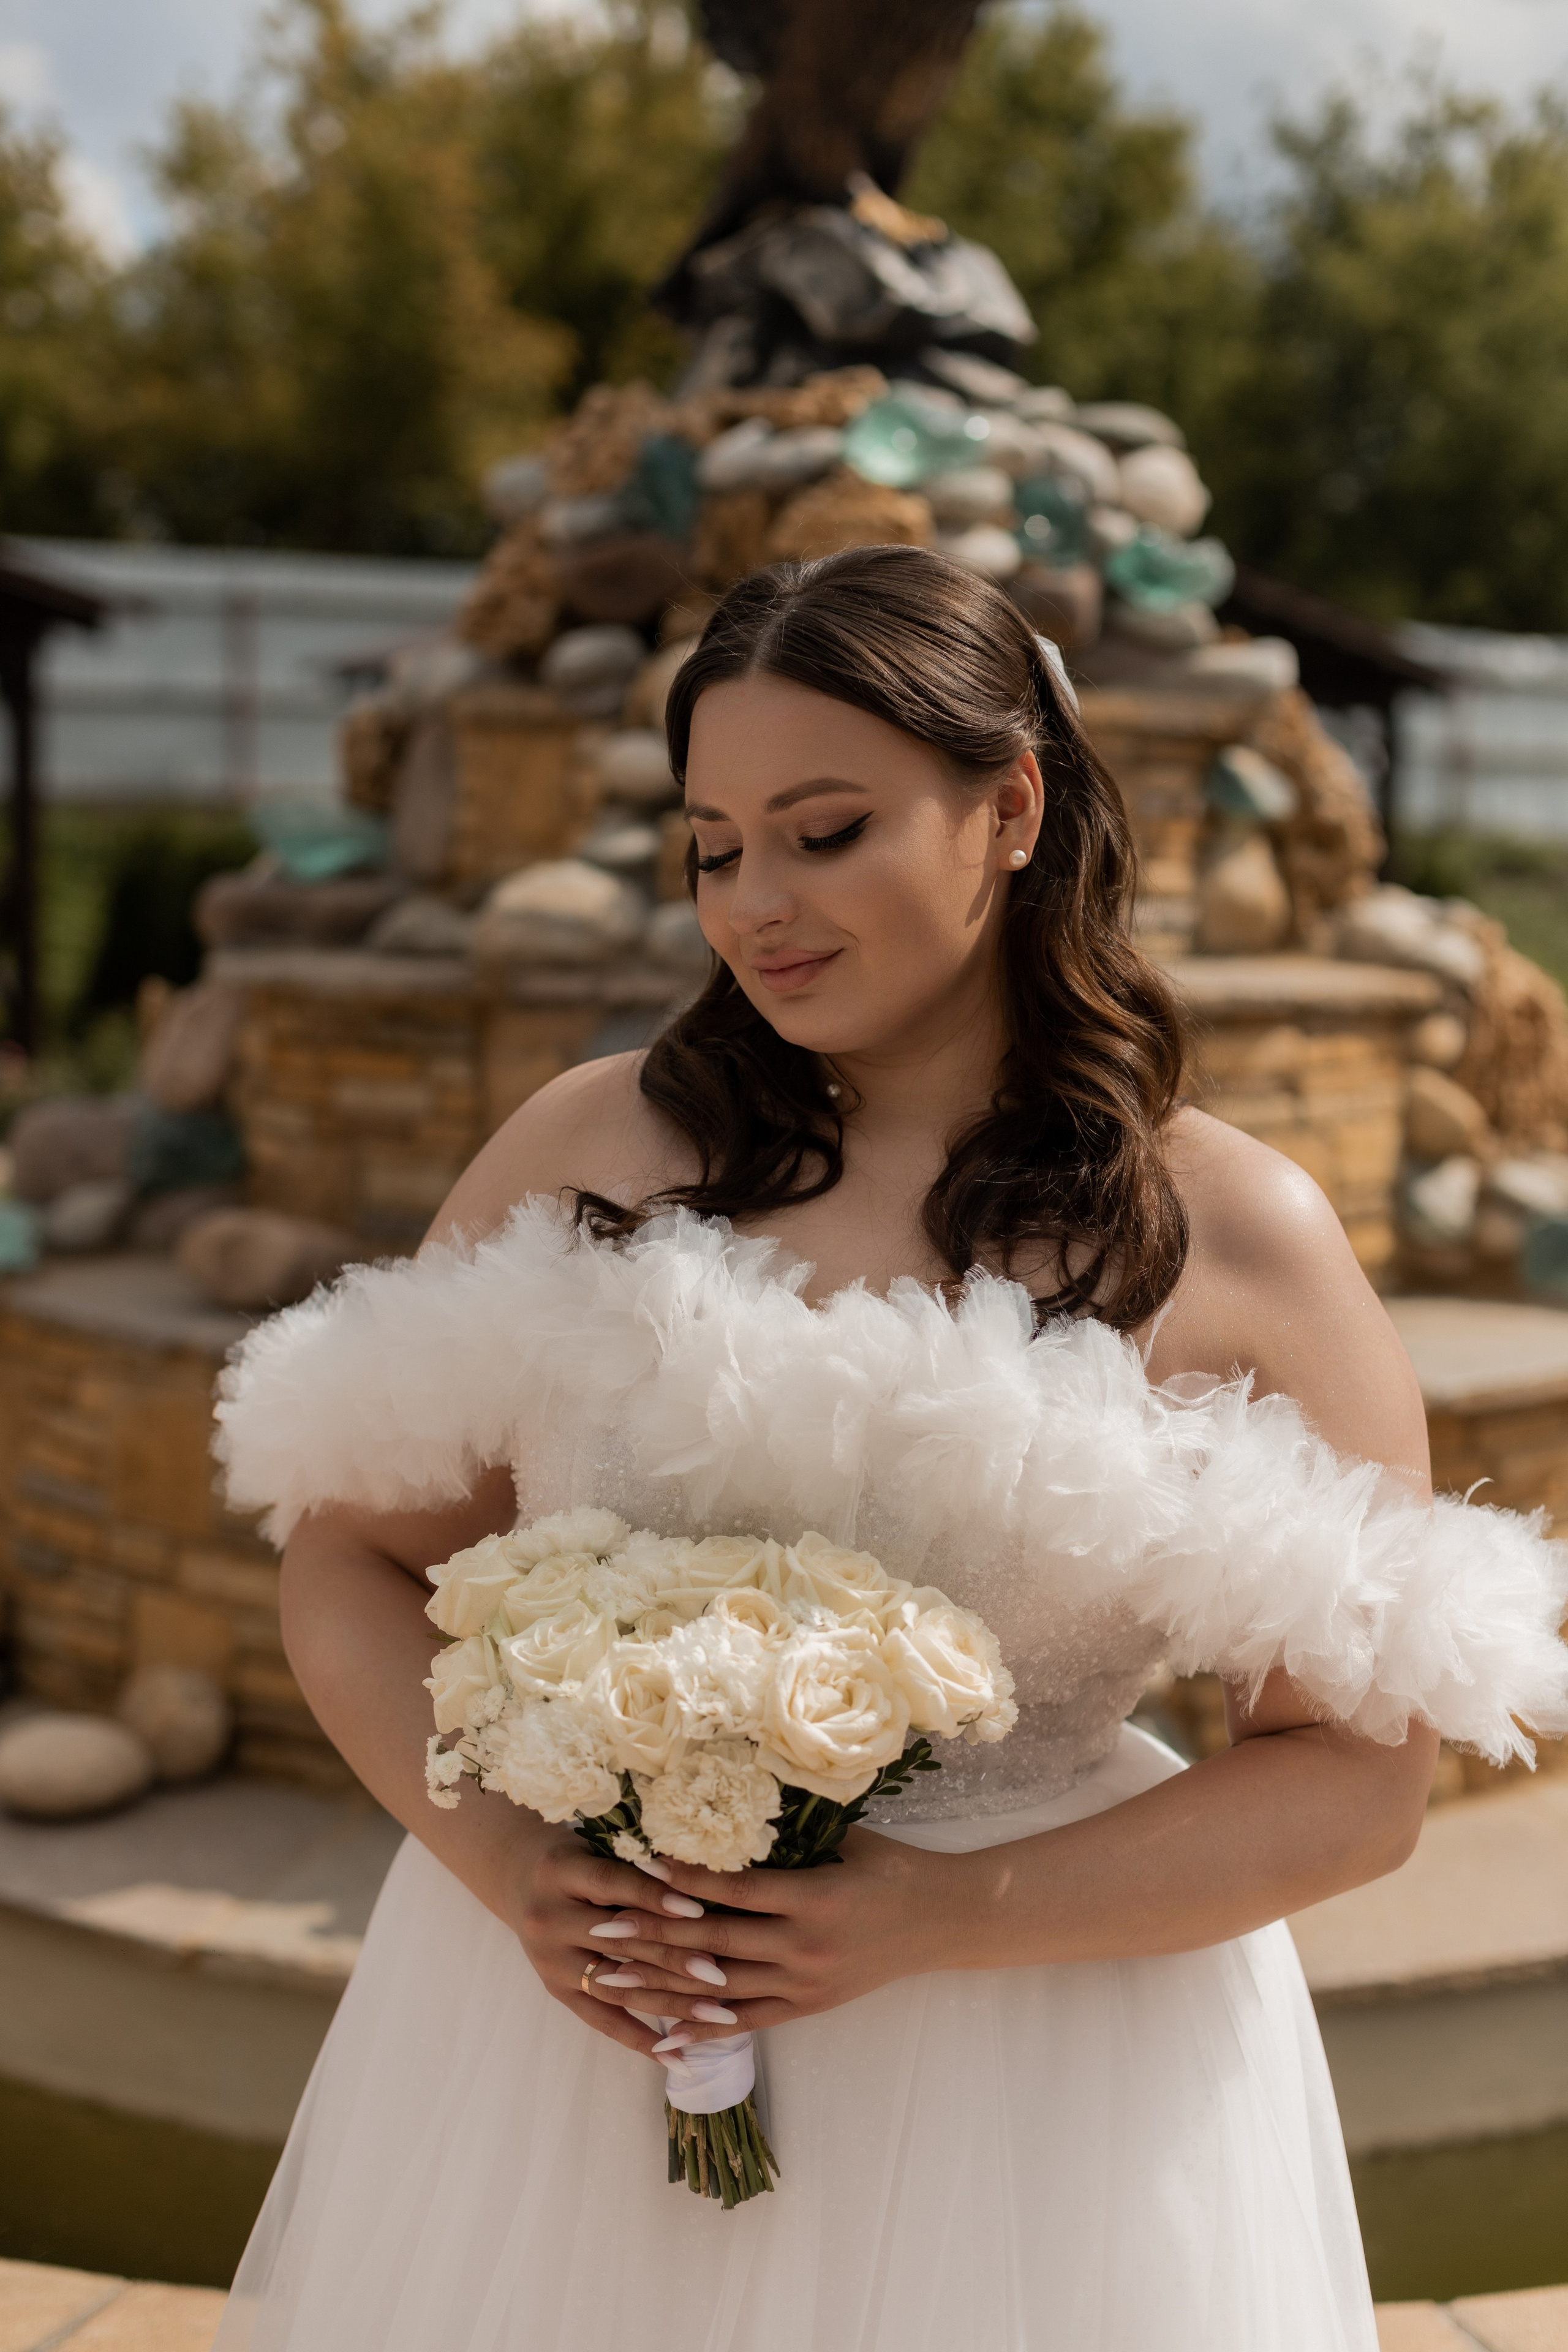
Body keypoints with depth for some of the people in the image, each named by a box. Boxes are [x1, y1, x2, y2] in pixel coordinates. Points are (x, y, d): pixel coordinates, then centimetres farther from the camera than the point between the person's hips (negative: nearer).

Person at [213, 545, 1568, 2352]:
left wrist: (942, 1919, -17)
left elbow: (1358, 1770, -6)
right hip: (557, 2027, 2)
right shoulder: (592, 1151, -1)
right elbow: (351, 1550, 3)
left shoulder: (1238, 1246, -6)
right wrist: (505, 1864, -13)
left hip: (1036, 2094, -2)